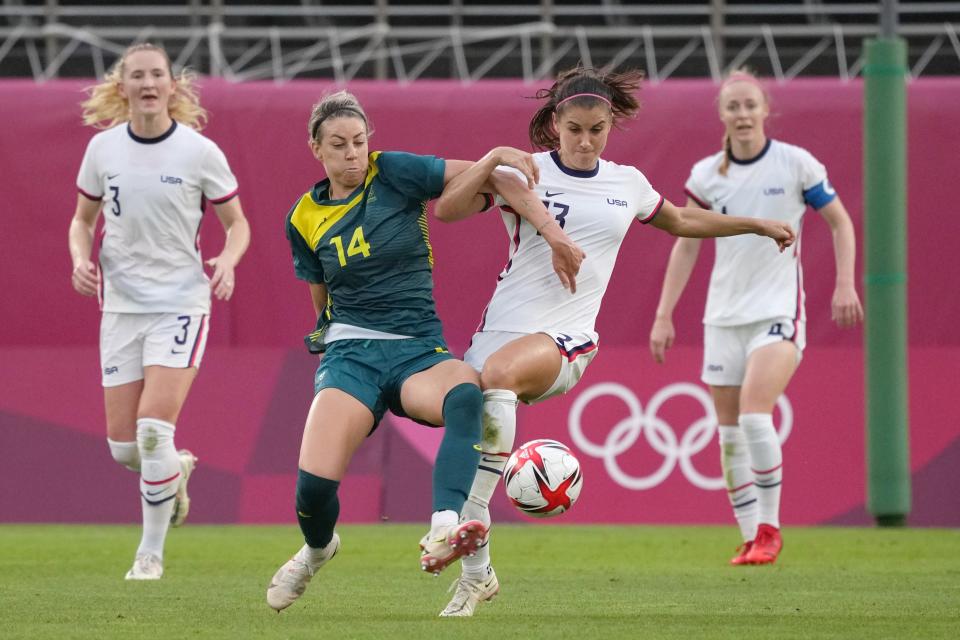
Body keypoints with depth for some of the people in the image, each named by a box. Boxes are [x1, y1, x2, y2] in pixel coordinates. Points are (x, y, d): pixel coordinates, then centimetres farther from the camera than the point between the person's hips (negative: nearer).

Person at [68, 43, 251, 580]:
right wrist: (81, 258, -6)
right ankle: (177, 470, 38)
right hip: (121, 304, 3)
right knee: (123, 446, 2)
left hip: (181, 302, -3)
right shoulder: (103, 148, 0)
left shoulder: (200, 151, -8)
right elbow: (83, 218, 14)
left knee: (154, 430, -16)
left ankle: (151, 553, 0)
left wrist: (228, 261, -18)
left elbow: (237, 222, 3)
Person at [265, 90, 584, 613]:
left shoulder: (393, 173, -2)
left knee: (467, 391, -40)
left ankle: (441, 534, -55)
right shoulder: (305, 220, 7)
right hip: (349, 353, 1)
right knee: (314, 484, -21)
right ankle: (318, 548, 18)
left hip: (419, 352, -1)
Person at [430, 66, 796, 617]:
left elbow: (681, 221, 31)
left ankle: (476, 507, -41)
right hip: (503, 326, 0)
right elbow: (447, 209, -9)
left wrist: (757, 224, 34)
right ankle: (477, 576, 16)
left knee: (499, 371, -36)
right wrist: (491, 164, -22)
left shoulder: (627, 183, 11)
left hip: (566, 341, 0)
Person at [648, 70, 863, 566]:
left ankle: (769, 529, -7)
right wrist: (664, 316, 6)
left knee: (755, 415, -21)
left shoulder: (795, 163, -4)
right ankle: (750, 538, 13)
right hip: (725, 316, 4)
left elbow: (840, 222, 5)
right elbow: (685, 246, 10)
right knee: (730, 434, 2)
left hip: (779, 311, -4)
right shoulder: (706, 175, 3)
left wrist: (845, 283, -7)